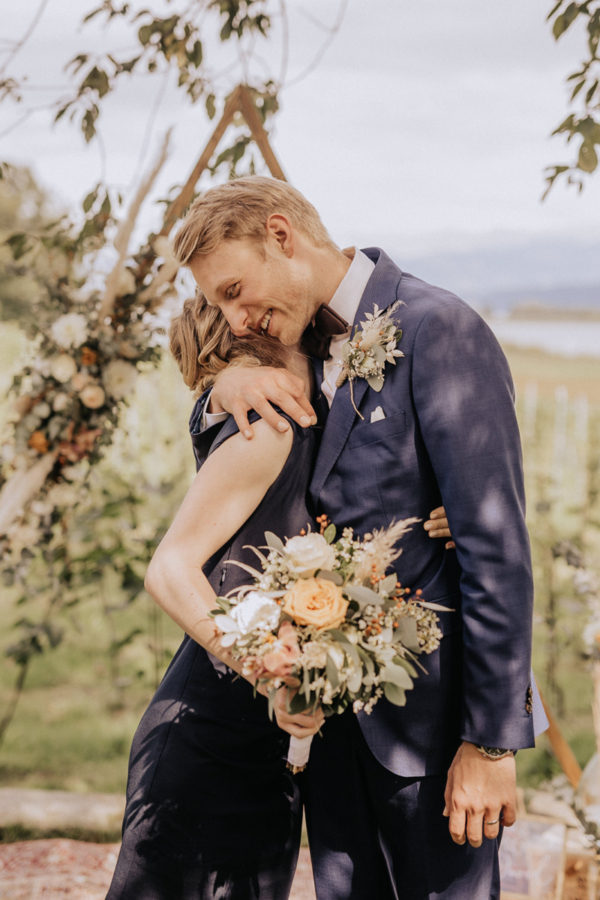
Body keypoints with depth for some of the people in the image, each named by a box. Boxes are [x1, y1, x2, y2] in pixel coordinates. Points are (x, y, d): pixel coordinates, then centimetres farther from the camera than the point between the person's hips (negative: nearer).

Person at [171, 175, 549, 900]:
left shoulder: (438, 332, -15)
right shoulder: (310, 343, 10)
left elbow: (496, 548, -18)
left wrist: (490, 741, -18)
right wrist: (225, 385, 0)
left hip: (430, 712, -8)